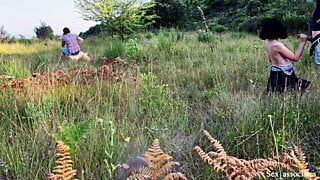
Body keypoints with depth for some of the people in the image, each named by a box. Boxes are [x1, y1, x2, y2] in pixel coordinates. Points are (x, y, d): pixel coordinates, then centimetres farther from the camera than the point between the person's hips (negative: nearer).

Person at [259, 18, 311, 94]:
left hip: (276, 72, 10)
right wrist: (302, 42, -16)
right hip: (283, 74, -10)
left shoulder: (268, 41, 6)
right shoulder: (277, 45, -23)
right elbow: (295, 58, -19)